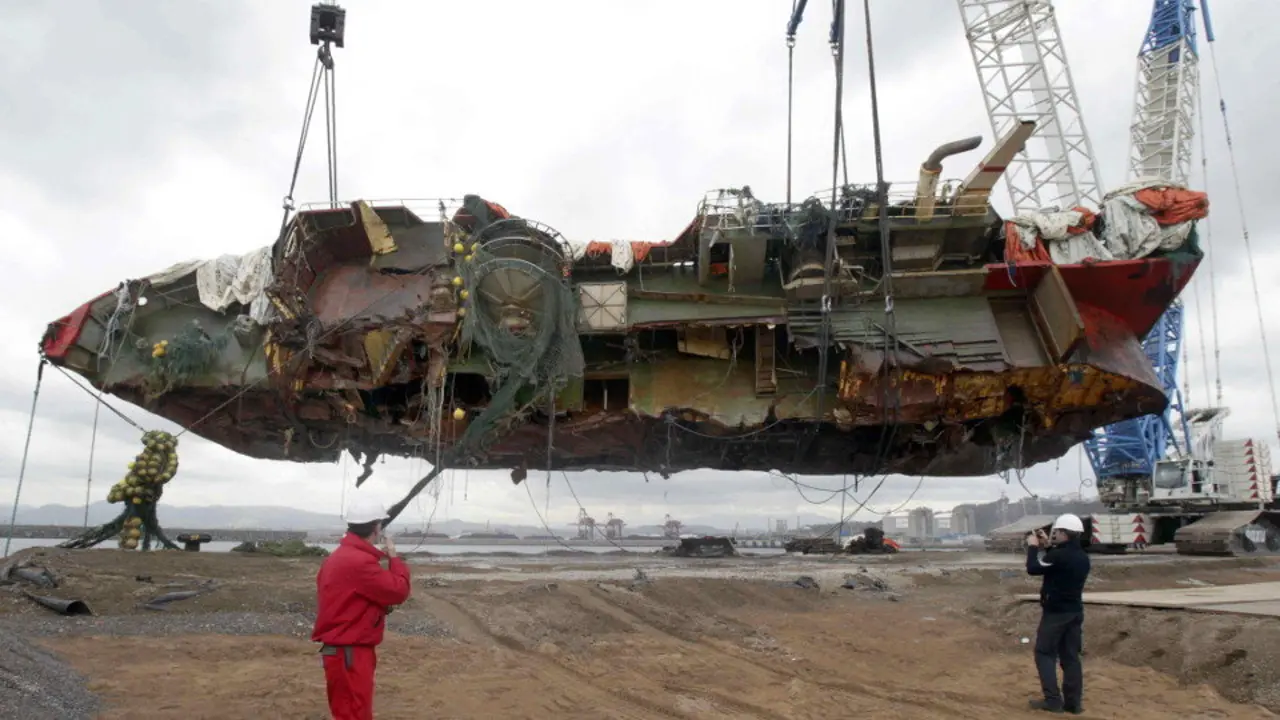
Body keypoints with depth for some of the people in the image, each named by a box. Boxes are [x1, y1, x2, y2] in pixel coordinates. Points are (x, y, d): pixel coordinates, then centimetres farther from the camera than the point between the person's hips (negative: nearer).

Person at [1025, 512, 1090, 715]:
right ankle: (1073, 702, 12)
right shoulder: (1082, 557, 5)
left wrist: (1033, 547, 0)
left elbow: (1033, 568, -12)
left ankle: (1053, 700, -3)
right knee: (1071, 656, 11)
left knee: (1045, 653, 2)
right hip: (1075, 612, 8)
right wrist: (1048, 547, 17)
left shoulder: (1059, 555, -22)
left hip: (1055, 613, -7)